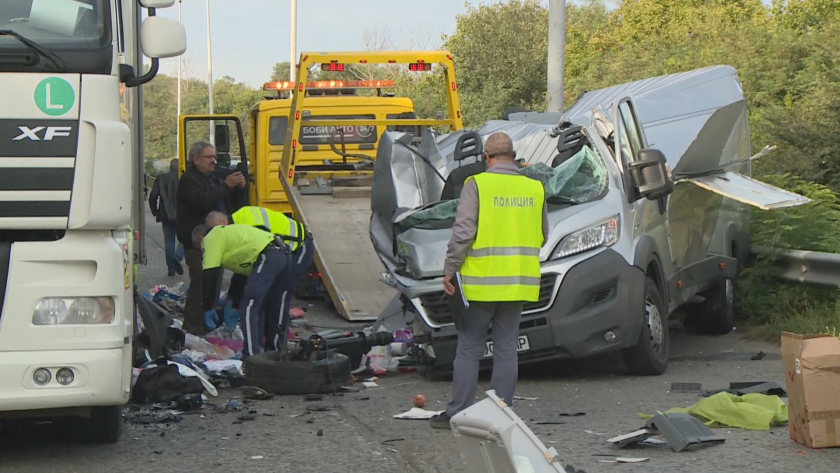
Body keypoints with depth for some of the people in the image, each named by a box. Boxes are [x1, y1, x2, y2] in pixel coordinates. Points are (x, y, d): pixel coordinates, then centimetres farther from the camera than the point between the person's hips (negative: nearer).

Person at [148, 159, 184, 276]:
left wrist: (155, 212, 11)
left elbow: (153, 197, 0)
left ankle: (171, 269, 7)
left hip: (166, 216, 3)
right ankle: (178, 257, -18)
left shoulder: (161, 179, 2)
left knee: (169, 241, 8)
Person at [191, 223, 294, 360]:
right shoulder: (225, 233, 34)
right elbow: (241, 272, 39)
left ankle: (251, 357, -15)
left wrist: (207, 308, 7)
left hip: (268, 257, -10)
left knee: (248, 307, -9)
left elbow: (209, 275, -1)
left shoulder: (210, 239, 6)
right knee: (260, 307, 20)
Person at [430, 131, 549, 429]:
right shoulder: (534, 188, 6)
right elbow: (542, 236, 14)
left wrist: (450, 269, -4)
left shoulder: (477, 184, -8)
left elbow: (463, 232, -13)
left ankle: (457, 413, 5)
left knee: (469, 348, 3)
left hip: (482, 281, -4)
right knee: (506, 348, 9)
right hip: (519, 282, 4)